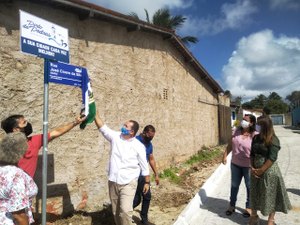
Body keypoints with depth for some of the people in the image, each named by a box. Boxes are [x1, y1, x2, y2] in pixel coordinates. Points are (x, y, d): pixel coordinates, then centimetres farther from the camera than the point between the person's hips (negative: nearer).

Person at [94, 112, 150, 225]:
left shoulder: (139, 146, -9)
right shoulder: (115, 137, -1)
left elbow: (144, 166, -2)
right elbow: (102, 127, -6)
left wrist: (147, 182, 1)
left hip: (128, 183, -4)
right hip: (113, 182, 4)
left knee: (125, 210, -15)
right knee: (116, 211, 16)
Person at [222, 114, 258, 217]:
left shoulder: (255, 135, -17)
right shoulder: (236, 131, -3)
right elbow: (230, 145, 5)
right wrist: (225, 156, 0)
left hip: (248, 166, -4)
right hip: (235, 164, 4)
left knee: (249, 187, 14)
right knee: (234, 185, 18)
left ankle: (249, 207, 34)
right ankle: (232, 205, 35)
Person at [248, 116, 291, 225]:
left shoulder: (273, 140, -14)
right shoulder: (256, 138, 4)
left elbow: (272, 158, -18)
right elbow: (252, 154, 7)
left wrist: (261, 170, -15)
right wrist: (252, 168, -5)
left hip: (269, 171, -6)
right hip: (256, 170, 6)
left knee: (270, 195, 8)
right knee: (254, 193, 16)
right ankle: (254, 215, 34)